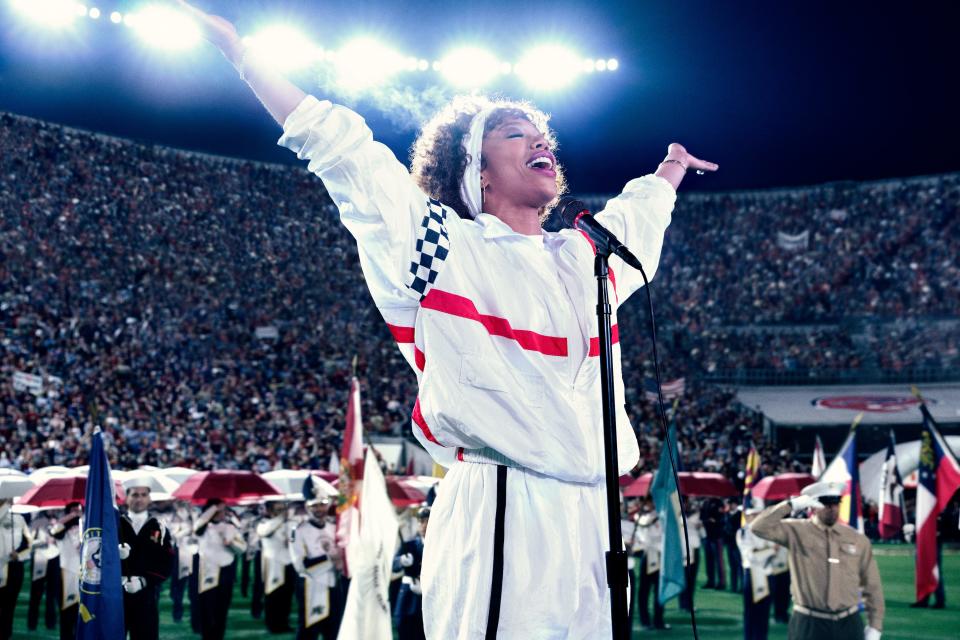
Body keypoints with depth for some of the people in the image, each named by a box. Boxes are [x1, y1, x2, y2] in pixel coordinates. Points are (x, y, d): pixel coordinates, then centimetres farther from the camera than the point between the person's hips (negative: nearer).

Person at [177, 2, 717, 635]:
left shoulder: (585, 256, 18)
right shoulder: (445, 246, 2)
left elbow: (637, 213, 41)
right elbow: (342, 149, 3)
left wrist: (672, 169, 60)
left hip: (591, 519, 6)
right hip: (498, 518, -6)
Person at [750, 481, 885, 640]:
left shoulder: (858, 539, 5)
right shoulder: (796, 532, -1)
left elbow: (872, 586, 9)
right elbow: (759, 527, -15)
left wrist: (875, 626, 5)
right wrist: (791, 505, -17)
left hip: (848, 625, 2)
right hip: (809, 625, -2)